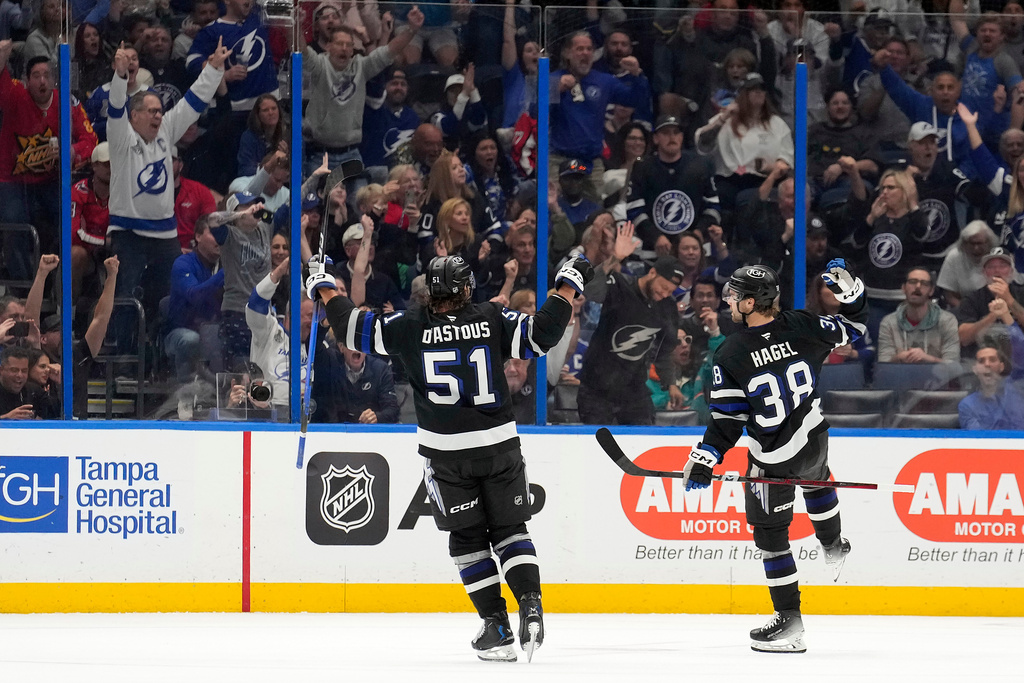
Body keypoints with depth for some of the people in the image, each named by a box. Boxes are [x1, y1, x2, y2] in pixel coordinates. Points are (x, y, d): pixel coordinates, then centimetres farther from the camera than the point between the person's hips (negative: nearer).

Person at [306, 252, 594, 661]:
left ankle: (496, 626, 3)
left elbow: (356, 330, 1)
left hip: (445, 453, -1)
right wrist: (568, 286, 2)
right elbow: (541, 334, -9)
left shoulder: (411, 327, -4)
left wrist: (324, 289, 15)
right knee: (509, 528, 13)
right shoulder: (491, 320, -4)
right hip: (498, 446, 1)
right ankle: (530, 604, -8)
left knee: (467, 537, 10)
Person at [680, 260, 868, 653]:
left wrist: (705, 459, -8)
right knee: (815, 480, 39)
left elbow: (727, 419, -16)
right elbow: (853, 328, 2)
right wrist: (849, 290, 1)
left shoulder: (730, 355, -19)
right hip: (814, 439, 5)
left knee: (769, 532, 8)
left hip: (772, 458, -5)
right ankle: (834, 549, 59)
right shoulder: (803, 327, -11)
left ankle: (789, 624, 7)